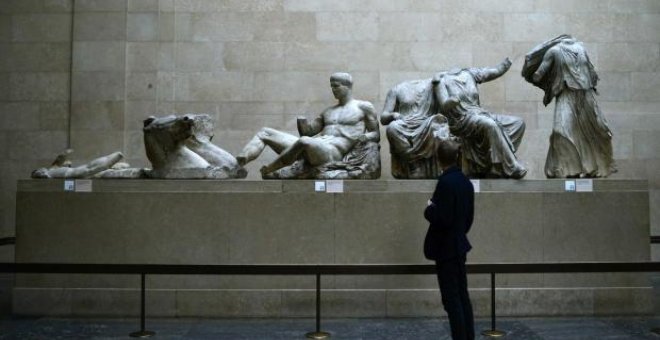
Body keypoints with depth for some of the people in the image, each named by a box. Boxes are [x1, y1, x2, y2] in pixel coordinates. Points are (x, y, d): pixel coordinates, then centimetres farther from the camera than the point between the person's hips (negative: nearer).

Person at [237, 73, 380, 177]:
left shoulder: (364, 107, 14)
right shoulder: (328, 111, 29)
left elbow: (376, 134, 12)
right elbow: (308, 131, 25)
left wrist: (366, 136, -13)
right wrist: (302, 122, 1)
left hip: (332, 152, -7)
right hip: (310, 147, 7)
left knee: (304, 142, -42)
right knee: (264, 133, 0)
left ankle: (266, 172, -30)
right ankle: (238, 164, -24)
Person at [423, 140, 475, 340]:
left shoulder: (446, 182, -19)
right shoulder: (466, 182, 7)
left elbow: (443, 218, -23)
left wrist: (429, 209, -6)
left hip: (446, 249, -9)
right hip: (459, 246, 9)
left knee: (451, 300, -2)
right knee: (462, 296, 14)